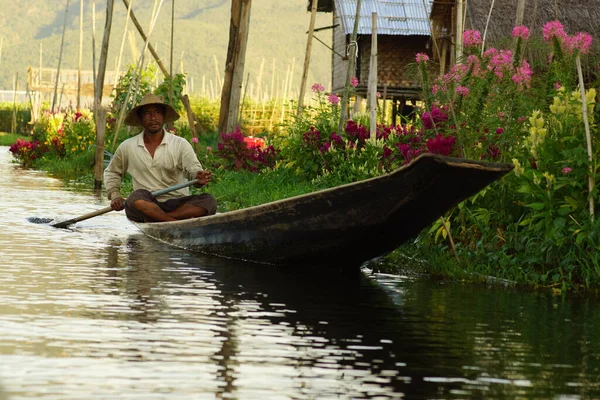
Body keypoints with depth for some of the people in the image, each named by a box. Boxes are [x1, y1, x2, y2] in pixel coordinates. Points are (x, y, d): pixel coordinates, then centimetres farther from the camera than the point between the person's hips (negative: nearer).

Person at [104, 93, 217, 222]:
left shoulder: (180, 144, 5)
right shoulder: (127, 147, 11)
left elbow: (193, 168, -9)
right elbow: (111, 172, 27)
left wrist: (199, 178, -33)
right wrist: (114, 195, 9)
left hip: (178, 204, 1)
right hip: (146, 204, -1)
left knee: (209, 201, -29)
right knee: (136, 199, -36)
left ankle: (156, 219, -34)